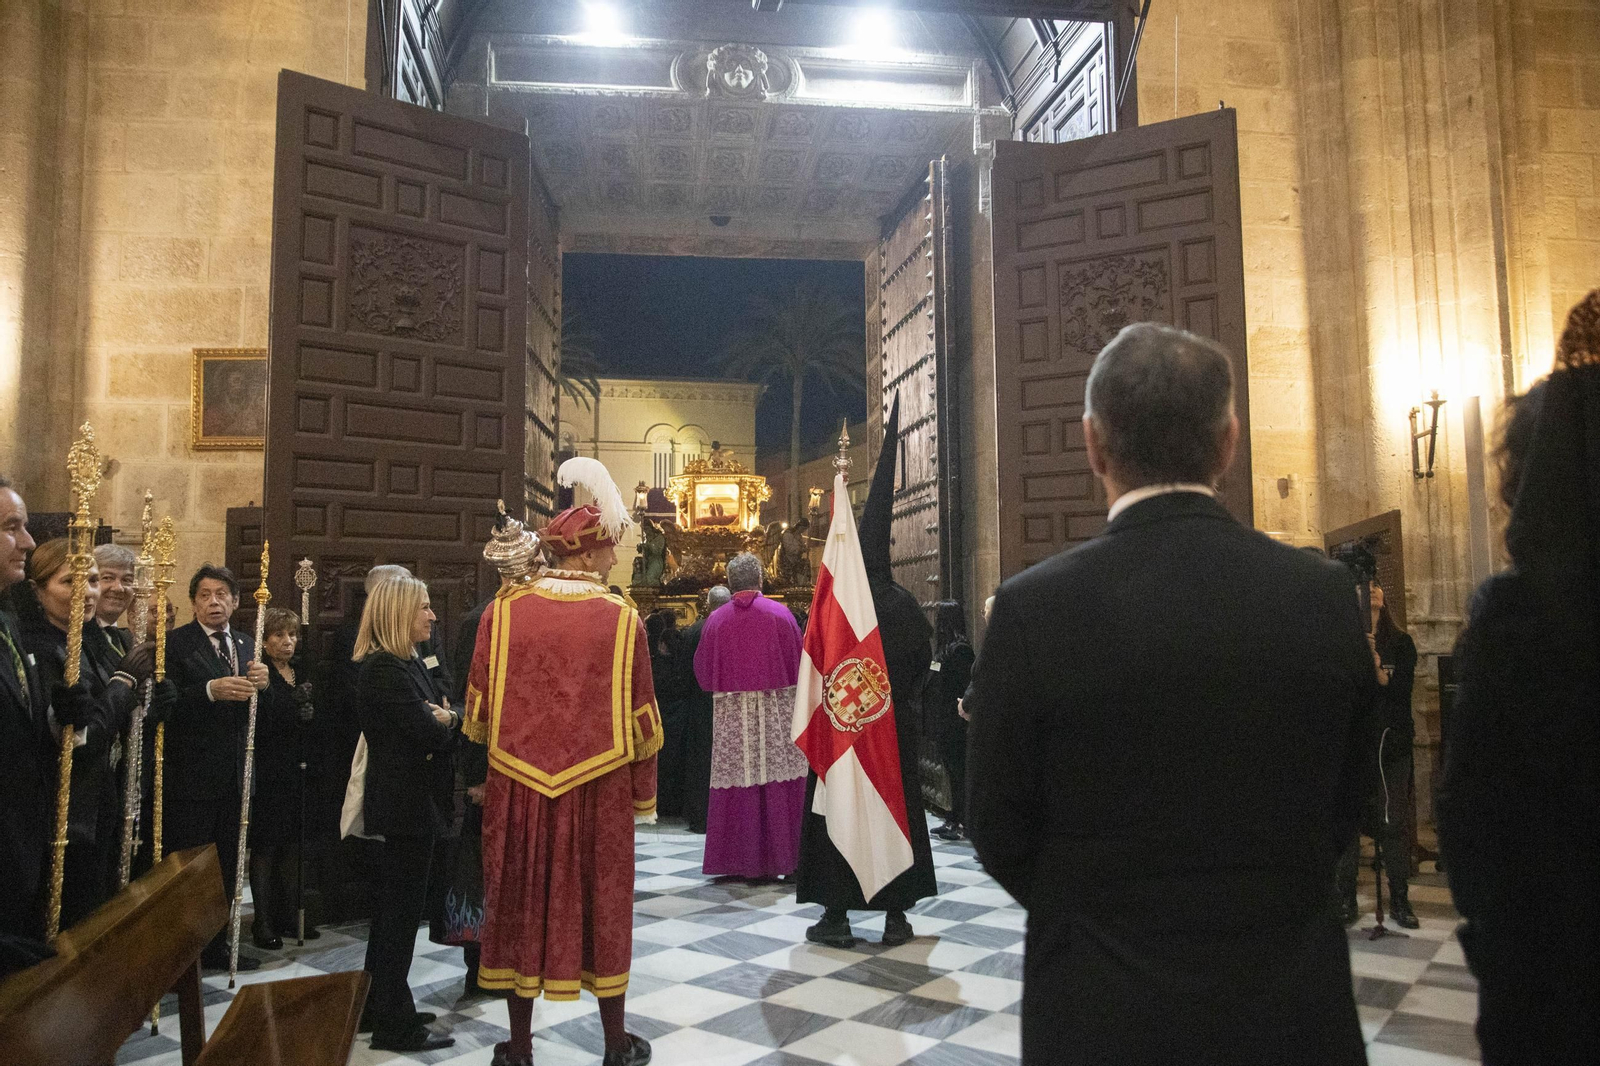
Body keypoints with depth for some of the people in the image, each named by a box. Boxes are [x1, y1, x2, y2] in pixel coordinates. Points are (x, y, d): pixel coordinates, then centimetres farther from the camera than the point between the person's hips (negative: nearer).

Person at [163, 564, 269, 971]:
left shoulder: (246, 645, 13)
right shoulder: (176, 643, -6)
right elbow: (168, 704, -16)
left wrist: (261, 684, -9)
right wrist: (211, 690, -30)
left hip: (233, 774, 6)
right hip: (190, 776, -6)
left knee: (226, 867, 14)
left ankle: (217, 947, 27)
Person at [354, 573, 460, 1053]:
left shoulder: (409, 663, 11)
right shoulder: (384, 668, -20)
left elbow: (448, 714, 11)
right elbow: (429, 732, -24)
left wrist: (443, 717, -10)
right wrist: (443, 719, -3)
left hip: (406, 801, 10)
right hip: (404, 804, -10)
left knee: (392, 908, 19)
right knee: (401, 910, 0)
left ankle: (379, 1009, 32)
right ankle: (394, 1026, 11)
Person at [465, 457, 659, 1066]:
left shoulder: (502, 614, -7)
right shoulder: (622, 621, -10)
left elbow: (478, 711, 0)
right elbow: (641, 721, -4)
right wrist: (643, 796, 9)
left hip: (518, 788, 1)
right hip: (599, 789, -1)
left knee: (522, 908, 15)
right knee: (602, 908, 14)